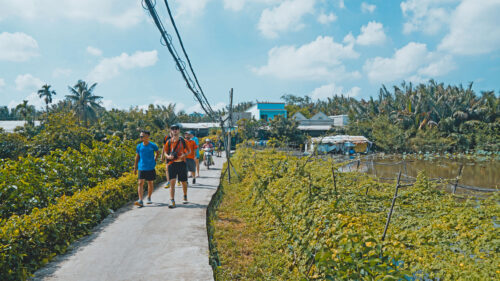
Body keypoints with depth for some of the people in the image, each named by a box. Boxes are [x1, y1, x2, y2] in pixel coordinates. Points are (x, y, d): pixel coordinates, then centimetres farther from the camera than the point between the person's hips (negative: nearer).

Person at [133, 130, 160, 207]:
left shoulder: (153, 145, -4)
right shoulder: (139, 146, 2)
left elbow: (157, 152, 15)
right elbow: (137, 157, 9)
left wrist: (154, 160, 7)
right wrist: (135, 168, 9)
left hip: (150, 167, -1)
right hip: (142, 168, 1)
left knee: (150, 183, 10)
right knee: (140, 183, -9)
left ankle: (149, 198, 30)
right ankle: (140, 201, -13)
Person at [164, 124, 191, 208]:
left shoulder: (182, 141, 3)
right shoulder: (169, 142, 5)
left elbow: (188, 151, 8)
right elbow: (165, 152, 11)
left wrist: (184, 155, -12)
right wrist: (168, 156, -11)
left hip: (181, 163, 0)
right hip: (172, 164, 0)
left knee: (184, 182, 11)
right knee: (172, 182, -10)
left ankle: (185, 196, 36)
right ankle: (172, 201, -8)